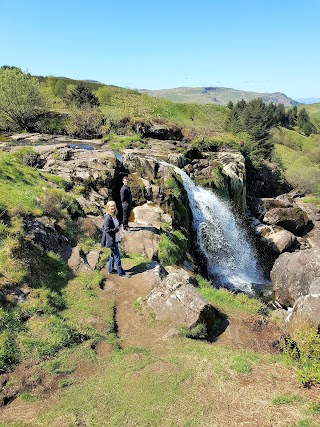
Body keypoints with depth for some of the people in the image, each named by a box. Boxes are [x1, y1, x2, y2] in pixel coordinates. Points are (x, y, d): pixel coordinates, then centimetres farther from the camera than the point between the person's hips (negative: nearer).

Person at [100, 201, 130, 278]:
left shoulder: (114, 216, 7)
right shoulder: (108, 217, -19)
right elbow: (106, 229, -22)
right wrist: (116, 229, -17)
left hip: (115, 239, 9)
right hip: (111, 240, -9)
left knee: (113, 254, 20)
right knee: (117, 256, -1)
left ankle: (110, 270, 34)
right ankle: (121, 273, 9)